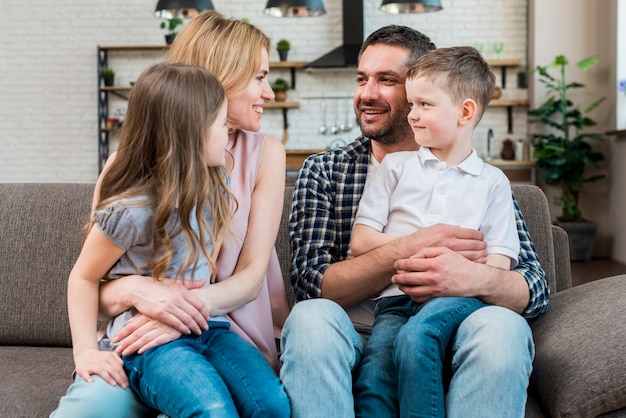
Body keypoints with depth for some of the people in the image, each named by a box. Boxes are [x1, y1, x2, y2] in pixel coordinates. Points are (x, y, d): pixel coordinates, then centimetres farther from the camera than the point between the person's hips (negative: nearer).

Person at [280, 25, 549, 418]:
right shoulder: (323, 172, 8)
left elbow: (535, 290, 1)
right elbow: (311, 282, -5)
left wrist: (478, 277, -24)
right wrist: (410, 249, -20)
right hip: (356, 342, 0)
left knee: (501, 326, -30)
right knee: (312, 318, -32)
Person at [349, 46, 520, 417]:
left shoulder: (492, 181, 16)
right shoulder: (395, 167, 19)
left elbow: (499, 263, 5)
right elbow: (361, 241, 9)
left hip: (461, 295, -1)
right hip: (397, 298, 1)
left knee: (417, 334, -35)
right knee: (373, 379, -30)